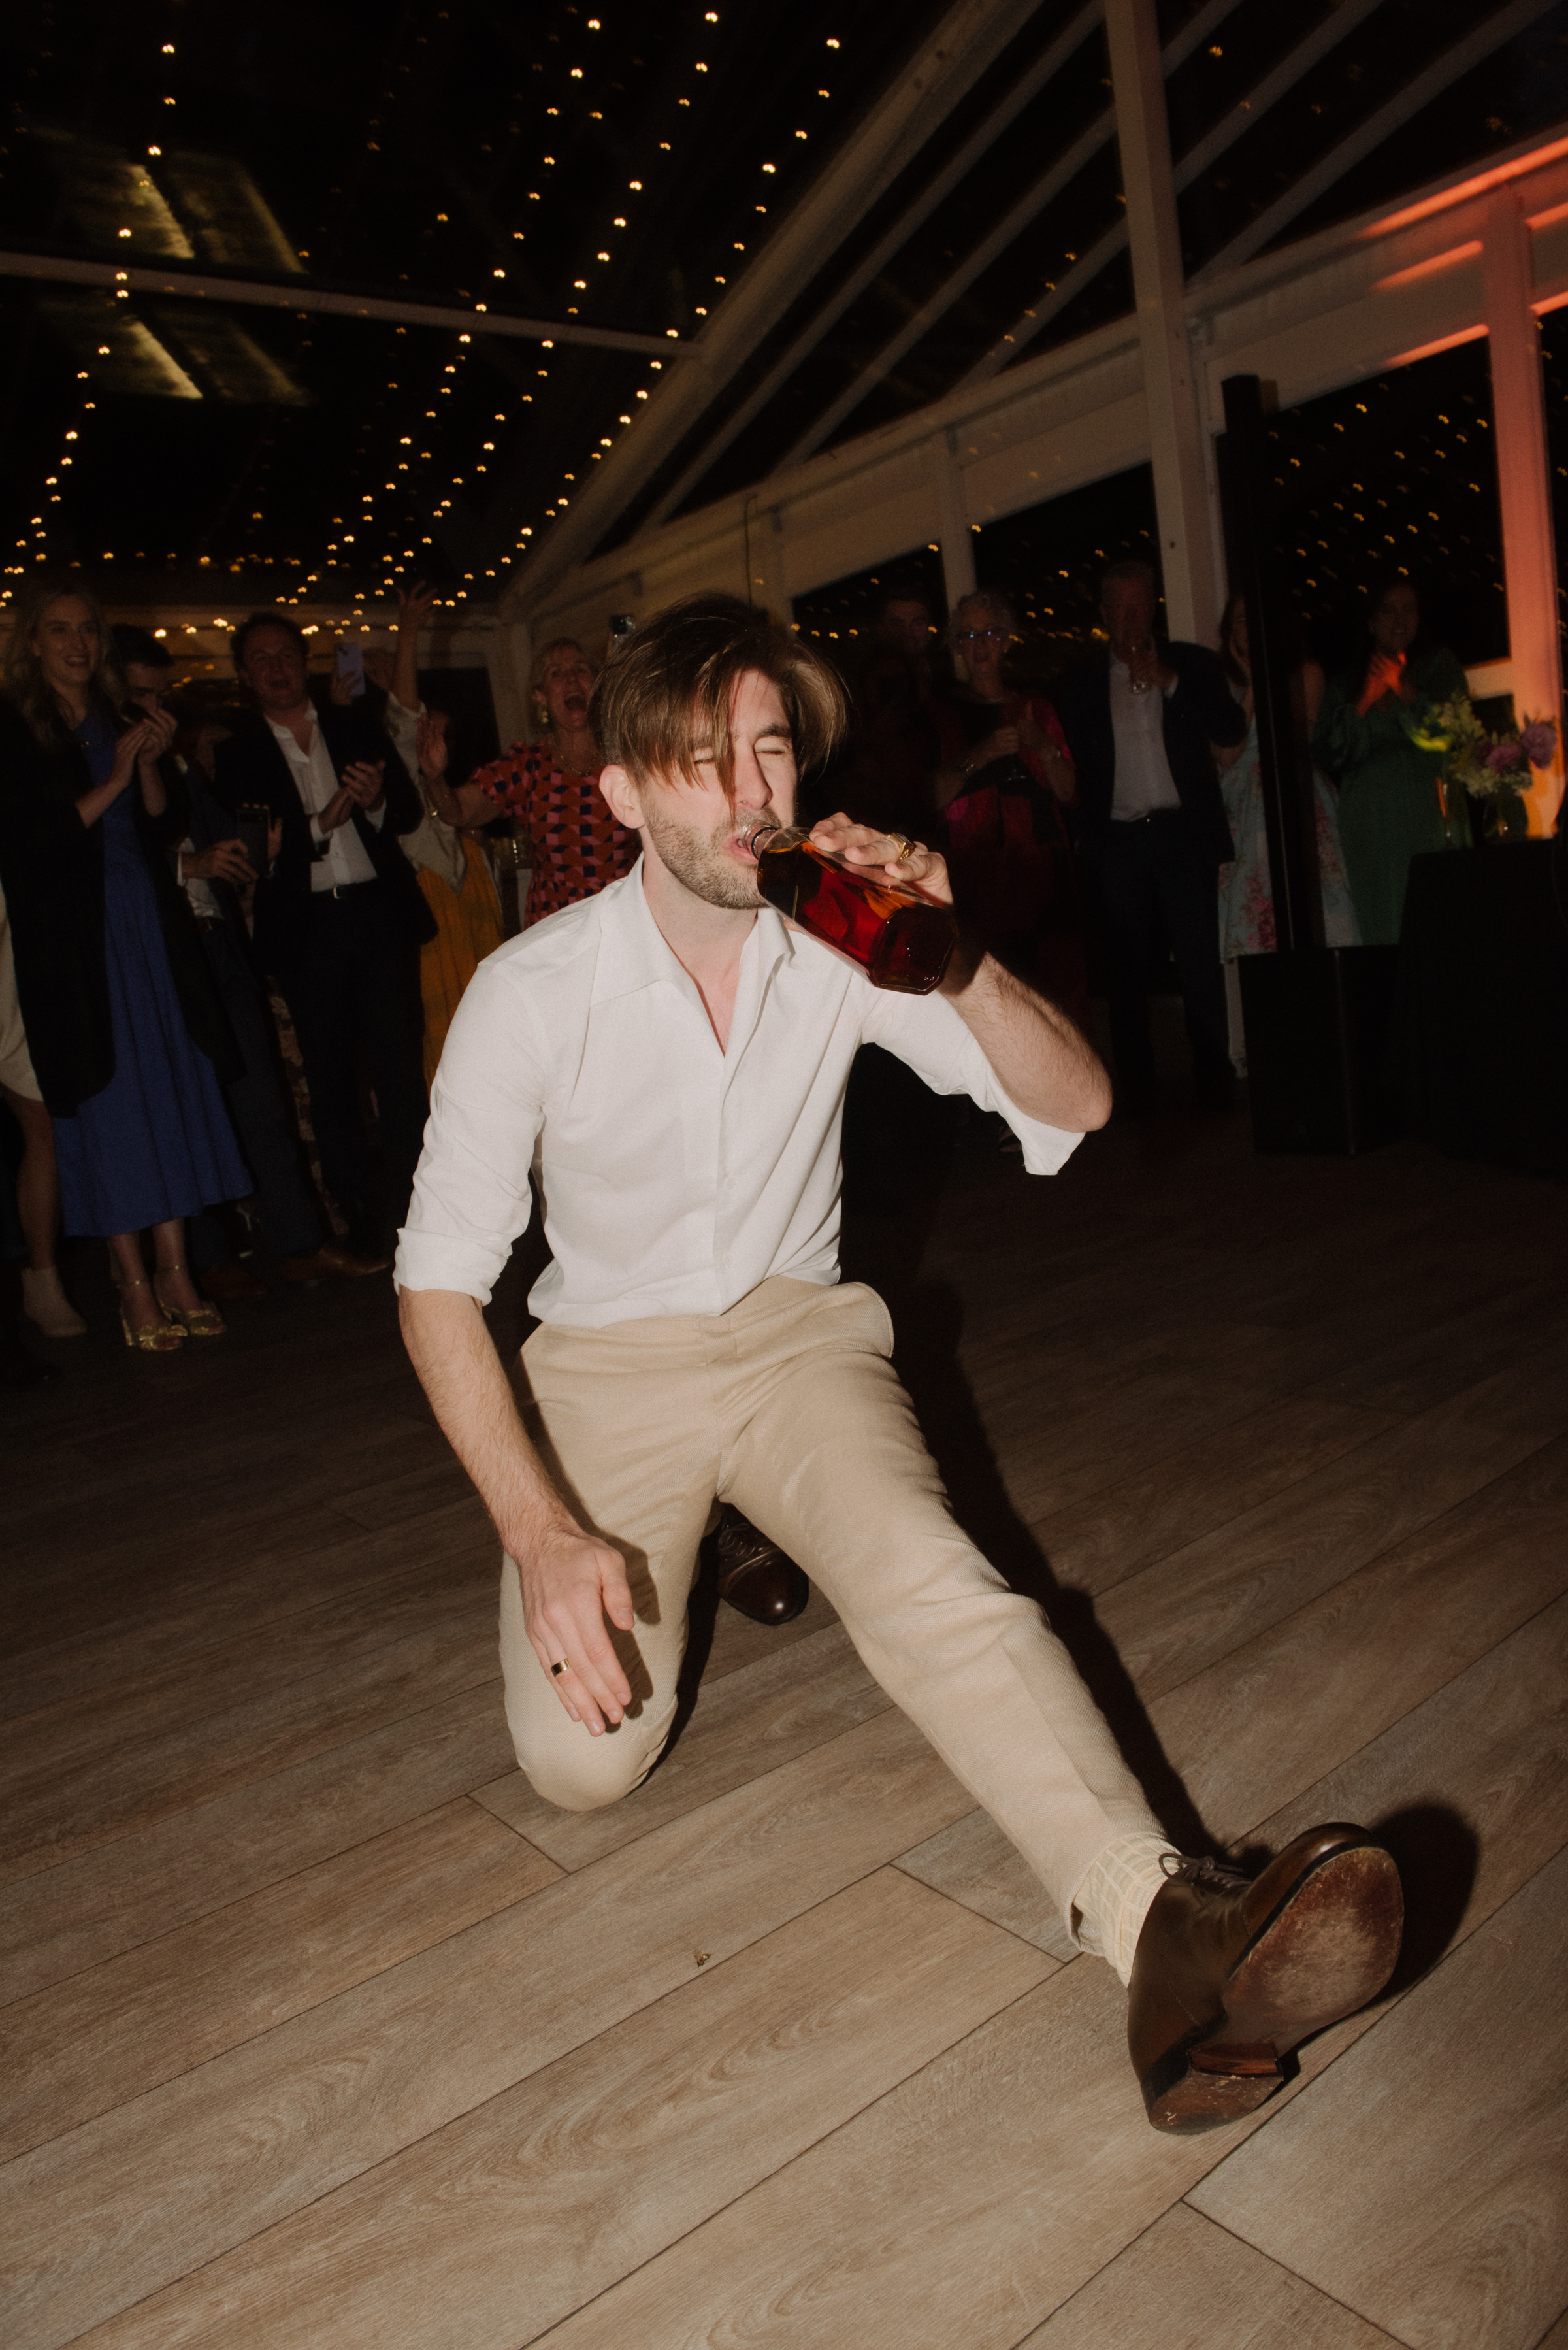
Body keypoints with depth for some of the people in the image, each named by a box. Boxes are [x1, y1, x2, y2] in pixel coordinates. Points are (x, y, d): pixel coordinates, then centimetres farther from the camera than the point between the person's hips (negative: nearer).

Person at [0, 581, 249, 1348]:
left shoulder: (120, 724, 15)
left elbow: (164, 826, 10)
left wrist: (150, 766, -7)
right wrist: (115, 779, -11)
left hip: (148, 929, 5)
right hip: (75, 939, -5)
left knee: (172, 1090, 2)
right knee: (106, 1102, -3)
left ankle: (174, 1270, 8)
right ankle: (135, 1284, 4)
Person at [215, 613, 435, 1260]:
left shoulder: (355, 727, 12)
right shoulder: (238, 753, 7)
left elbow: (410, 809, 10)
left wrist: (376, 802, -12)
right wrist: (322, 822, -14)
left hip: (380, 910, 0)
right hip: (305, 926, 0)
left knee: (400, 1063, -5)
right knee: (330, 1075, 3)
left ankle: (408, 1205, 3)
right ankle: (360, 1213, 12)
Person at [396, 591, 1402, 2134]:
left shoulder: (842, 947, -6)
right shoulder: (533, 991, -13)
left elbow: (1075, 1103, -6)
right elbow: (439, 1277, -11)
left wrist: (959, 968, -26)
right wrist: (540, 1530, -22)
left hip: (797, 1335, 1)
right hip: (609, 1365, -1)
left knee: (933, 1578, -29)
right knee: (581, 1759, -15)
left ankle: (1166, 1923, -38)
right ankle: (666, 1550, 15)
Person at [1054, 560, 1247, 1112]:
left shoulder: (1191, 664, 11)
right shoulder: (1082, 684, 11)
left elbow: (1231, 729, -1)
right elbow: (1071, 762, 7)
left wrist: (1170, 683, -8)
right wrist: (1082, 837, -8)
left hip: (1183, 833, 0)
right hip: (1116, 840, 1)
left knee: (1199, 957, -4)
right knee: (1125, 963, 1)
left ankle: (1213, 1073, 4)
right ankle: (1135, 1081, 8)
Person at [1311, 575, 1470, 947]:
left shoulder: (1439, 664, 16)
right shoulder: (1346, 685, 19)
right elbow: (1328, 753, 7)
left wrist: (1404, 690, -6)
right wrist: (1364, 703, -6)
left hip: (1429, 813, -1)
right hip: (1372, 823, 1)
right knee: (1383, 923, -4)